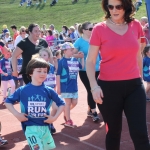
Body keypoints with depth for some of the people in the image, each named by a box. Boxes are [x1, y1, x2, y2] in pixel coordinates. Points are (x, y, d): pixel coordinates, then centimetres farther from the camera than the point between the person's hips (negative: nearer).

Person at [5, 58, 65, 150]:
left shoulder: (49, 91, -2)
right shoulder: (22, 90, -5)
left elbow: (61, 104, 9)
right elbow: (8, 101, 5)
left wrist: (55, 117, -2)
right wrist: (17, 114, -7)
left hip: (45, 127, 3)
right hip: (30, 127, -3)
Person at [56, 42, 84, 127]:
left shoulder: (75, 60, 6)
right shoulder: (61, 61, -10)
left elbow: (82, 67, 23)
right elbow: (58, 75, -10)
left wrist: (82, 57, 11)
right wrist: (58, 88, -12)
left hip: (74, 85, 6)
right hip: (65, 86, -6)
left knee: (74, 103, 11)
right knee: (68, 102, 1)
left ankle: (66, 114, 36)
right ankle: (68, 120, 13)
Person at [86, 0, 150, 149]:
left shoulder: (135, 26, 4)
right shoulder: (99, 29, -6)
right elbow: (90, 61, -5)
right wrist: (94, 86, -15)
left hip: (134, 86, 2)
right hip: (109, 87, -2)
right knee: (113, 131, 11)